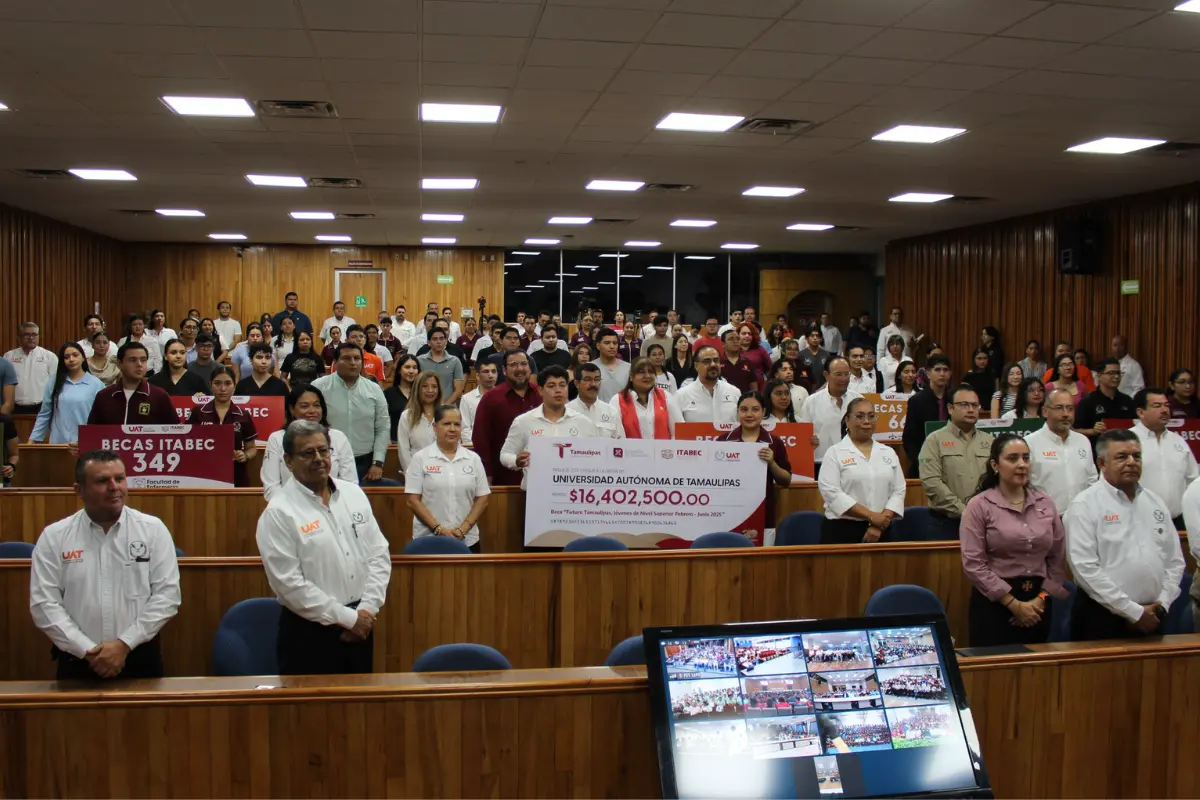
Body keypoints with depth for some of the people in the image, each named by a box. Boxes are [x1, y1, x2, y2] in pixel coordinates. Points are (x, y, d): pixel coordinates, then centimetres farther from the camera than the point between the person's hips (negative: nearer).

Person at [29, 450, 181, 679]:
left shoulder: (153, 529, -2)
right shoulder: (53, 537, -1)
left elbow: (167, 595, -6)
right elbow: (44, 603, -5)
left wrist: (125, 643, -14)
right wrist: (87, 650, -12)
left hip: (139, 659, 0)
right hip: (77, 662, 0)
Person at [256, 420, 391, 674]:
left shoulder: (354, 494, 5)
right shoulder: (279, 513, -12)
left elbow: (379, 555, 6)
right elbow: (289, 583, -17)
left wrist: (367, 610, -6)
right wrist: (347, 617, -14)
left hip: (360, 626, 5)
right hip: (310, 633, -5)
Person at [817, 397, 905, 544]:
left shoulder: (889, 453, 12)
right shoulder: (834, 453, -1)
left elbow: (898, 491, 5)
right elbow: (831, 492, -12)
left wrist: (879, 524, -9)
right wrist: (871, 516, -15)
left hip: (880, 532, 3)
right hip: (842, 531, -3)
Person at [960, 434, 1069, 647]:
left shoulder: (1045, 503, 8)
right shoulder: (979, 506, -6)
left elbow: (1058, 557, 10)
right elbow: (974, 564, -11)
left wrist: (1041, 598, -2)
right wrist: (1014, 604, -12)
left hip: (1038, 602, 4)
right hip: (994, 602, -4)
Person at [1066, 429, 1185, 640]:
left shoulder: (1154, 502, 11)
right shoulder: (1085, 506, -9)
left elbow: (1175, 561, 13)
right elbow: (1085, 568, -16)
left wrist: (1162, 603, -1)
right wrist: (1133, 611, -15)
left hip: (1151, 621, 5)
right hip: (1102, 618, -5)